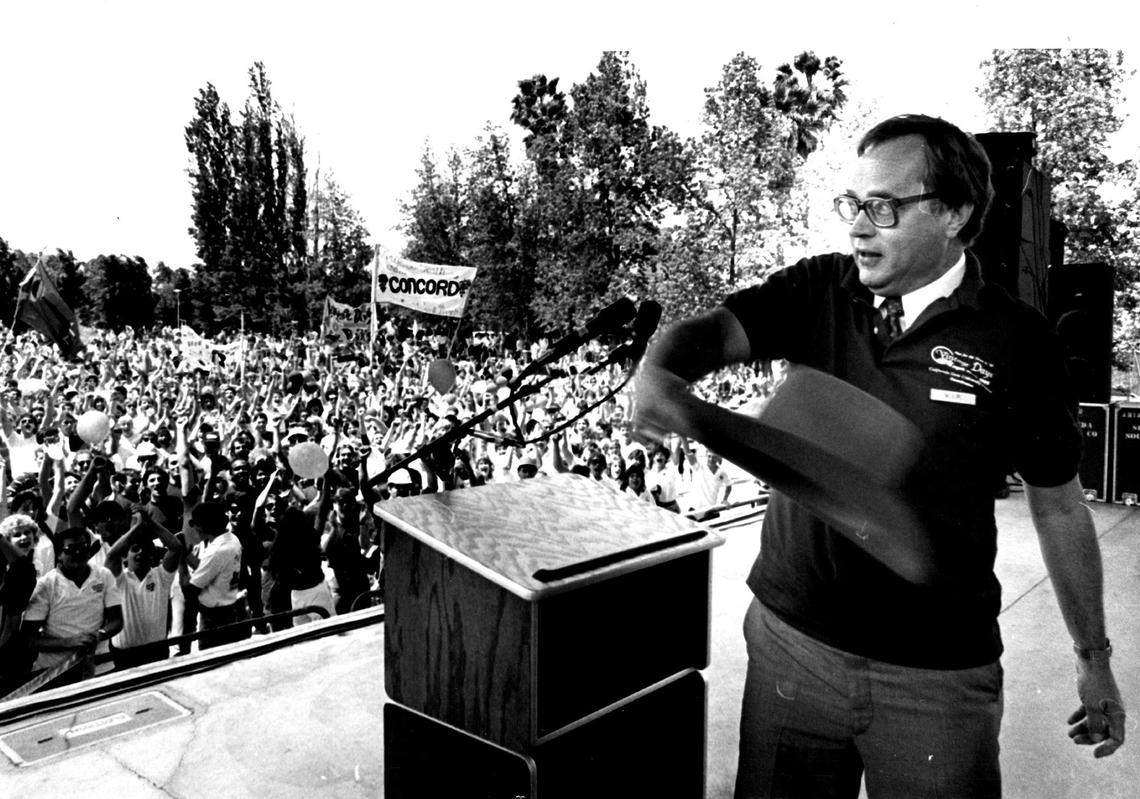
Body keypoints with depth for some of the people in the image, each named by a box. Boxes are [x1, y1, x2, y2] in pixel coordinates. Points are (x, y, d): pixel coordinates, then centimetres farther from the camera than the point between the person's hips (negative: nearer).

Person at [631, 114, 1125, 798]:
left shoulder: (1017, 342, -7)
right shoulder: (817, 292, -1)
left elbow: (1059, 506, 2)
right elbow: (709, 333, -16)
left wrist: (1094, 658, 9)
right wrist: (657, 377, -39)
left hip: (939, 676, -2)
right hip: (789, 638, 2)